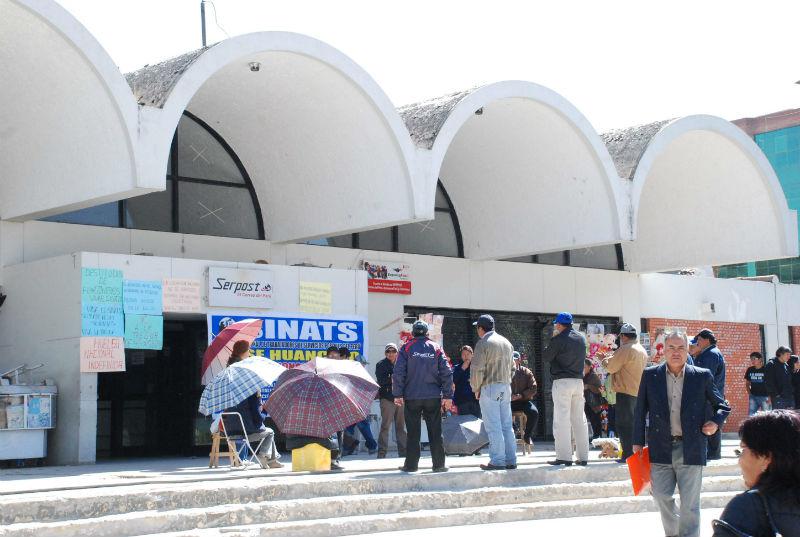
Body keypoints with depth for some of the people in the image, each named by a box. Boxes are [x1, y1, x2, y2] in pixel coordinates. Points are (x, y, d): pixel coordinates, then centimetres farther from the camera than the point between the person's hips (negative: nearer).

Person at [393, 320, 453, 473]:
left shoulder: (406, 348, -1)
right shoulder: (436, 348, 5)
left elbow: (398, 372, -5)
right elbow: (447, 373, 1)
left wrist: (398, 394, 0)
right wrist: (448, 396, 4)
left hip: (412, 397, -1)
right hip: (433, 397, 1)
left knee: (413, 433, 4)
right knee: (435, 432, 6)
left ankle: (411, 464, 6)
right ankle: (439, 464, 7)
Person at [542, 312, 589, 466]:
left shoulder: (558, 339, -10)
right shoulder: (581, 338, 9)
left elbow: (545, 358, -3)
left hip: (562, 382, -6)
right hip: (579, 381, 6)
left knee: (562, 420, -4)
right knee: (579, 420, 9)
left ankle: (564, 457, -8)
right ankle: (583, 457, 10)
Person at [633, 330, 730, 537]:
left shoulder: (702, 376, 2)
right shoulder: (650, 376, 4)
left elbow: (722, 406, 13)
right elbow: (640, 411, 8)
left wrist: (716, 422, -6)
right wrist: (638, 442, 5)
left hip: (690, 448, -1)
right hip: (661, 448, 1)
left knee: (690, 504, 2)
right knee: (662, 497, 6)